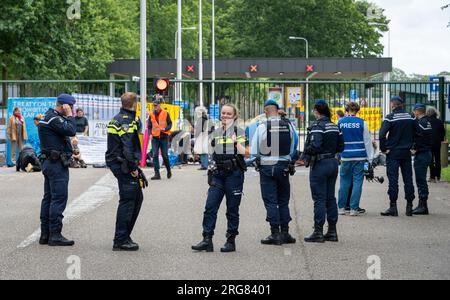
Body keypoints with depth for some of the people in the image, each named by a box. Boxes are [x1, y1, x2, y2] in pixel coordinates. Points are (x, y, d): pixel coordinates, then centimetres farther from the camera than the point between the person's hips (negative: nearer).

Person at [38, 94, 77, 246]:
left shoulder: (50, 116, 18)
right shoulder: (53, 119, -14)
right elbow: (71, 131, -23)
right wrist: (69, 115, -13)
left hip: (49, 163, 11)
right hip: (57, 163, -11)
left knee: (48, 198, 11)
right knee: (59, 198, -10)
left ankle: (45, 234, 15)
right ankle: (55, 235, -12)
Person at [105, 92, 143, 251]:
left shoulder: (117, 119, 17)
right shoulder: (126, 120, -16)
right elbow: (127, 147, -22)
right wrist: (133, 167, -20)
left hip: (117, 164, 11)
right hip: (124, 166, -11)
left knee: (137, 197, 17)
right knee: (127, 201, -7)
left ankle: (124, 235, 21)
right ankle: (120, 241, -6)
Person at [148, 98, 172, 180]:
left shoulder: (165, 113, 0)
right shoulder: (151, 114, 7)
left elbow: (170, 124, 0)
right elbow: (149, 126, 12)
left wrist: (165, 129, -19)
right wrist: (150, 134, -5)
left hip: (164, 137, -2)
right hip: (155, 137, 2)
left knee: (165, 155, 0)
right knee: (155, 155, -7)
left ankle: (169, 170, 25)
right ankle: (157, 174, -5)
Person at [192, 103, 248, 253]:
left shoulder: (239, 132, 0)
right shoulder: (216, 133, 15)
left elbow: (246, 153, -9)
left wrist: (236, 142, -21)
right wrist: (212, 168, 16)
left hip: (234, 173, -4)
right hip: (218, 173, 4)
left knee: (232, 209, 2)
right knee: (210, 207, -5)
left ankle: (231, 241, 10)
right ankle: (207, 240, -4)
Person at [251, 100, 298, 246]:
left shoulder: (262, 127, -10)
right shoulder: (288, 125, -1)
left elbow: (254, 151, -6)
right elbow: (294, 146, 7)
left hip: (267, 167, -3)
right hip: (284, 166, 3)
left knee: (270, 201, 2)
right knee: (283, 201, 13)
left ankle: (275, 233, -1)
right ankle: (285, 232, 14)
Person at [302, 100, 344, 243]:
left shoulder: (317, 126, -15)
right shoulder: (334, 126, 9)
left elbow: (314, 146, -26)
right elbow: (340, 146, 12)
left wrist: (305, 152, -9)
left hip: (320, 165, -8)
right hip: (333, 163, 8)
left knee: (319, 199, -4)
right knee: (330, 198, 12)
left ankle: (318, 232, -2)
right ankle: (332, 231, 16)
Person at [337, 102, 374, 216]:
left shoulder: (340, 123, 2)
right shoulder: (361, 123, -3)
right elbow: (367, 141, 1)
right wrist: (370, 158, 6)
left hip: (345, 157, 2)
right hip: (360, 157, -2)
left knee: (344, 181, 11)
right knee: (357, 181, 1)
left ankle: (341, 207, 13)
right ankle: (354, 208, -2)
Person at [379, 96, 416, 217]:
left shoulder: (390, 118, -11)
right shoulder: (410, 118, 5)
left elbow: (382, 134, -18)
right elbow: (414, 134, 13)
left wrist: (383, 148, -8)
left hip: (393, 153, -4)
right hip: (406, 152, 4)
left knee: (393, 180, -3)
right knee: (408, 179, 8)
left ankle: (393, 207, -5)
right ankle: (409, 206, 10)